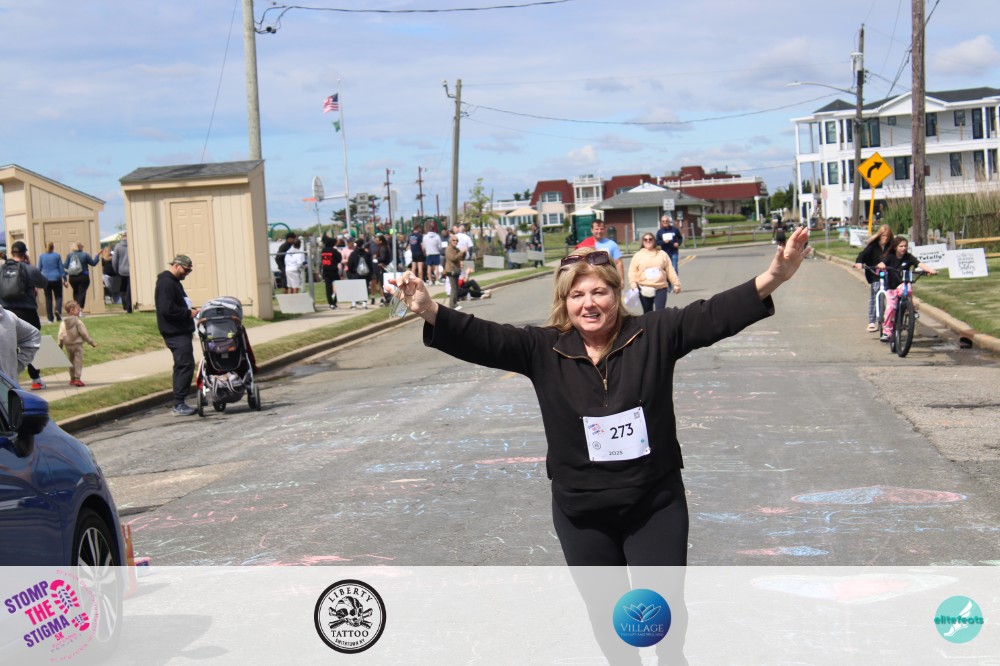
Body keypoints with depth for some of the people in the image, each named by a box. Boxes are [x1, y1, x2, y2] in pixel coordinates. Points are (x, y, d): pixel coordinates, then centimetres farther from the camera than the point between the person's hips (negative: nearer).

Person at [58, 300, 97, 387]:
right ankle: (77, 378, -12)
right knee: (78, 362, -4)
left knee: (71, 362, 16)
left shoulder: (63, 323, 1)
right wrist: (91, 342, -2)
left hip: (68, 345, 5)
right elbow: (84, 333, -11)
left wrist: (60, 346, 11)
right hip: (77, 344, -5)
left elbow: (61, 335, 3)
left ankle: (72, 378, 23)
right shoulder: (78, 321, -13)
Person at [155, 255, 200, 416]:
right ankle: (179, 404, -12)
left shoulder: (174, 282, 20)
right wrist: (188, 313, -17)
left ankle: (179, 404, 17)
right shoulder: (166, 283, -14)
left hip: (181, 332, 11)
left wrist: (190, 310, 13)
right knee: (185, 365, -13)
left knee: (182, 366, 12)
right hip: (176, 334, -11)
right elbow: (167, 309, -24)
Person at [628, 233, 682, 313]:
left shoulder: (662, 254, 9)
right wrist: (633, 283, -14)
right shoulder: (637, 255, 6)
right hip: (644, 289, 1)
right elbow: (632, 271, 2)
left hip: (660, 288, -1)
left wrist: (676, 284, 4)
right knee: (647, 313, 12)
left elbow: (670, 270, 8)